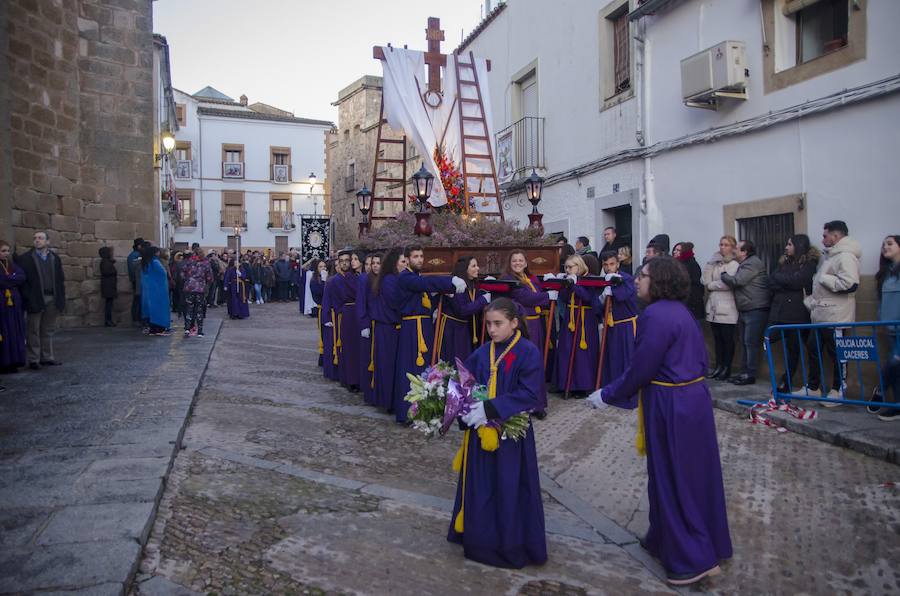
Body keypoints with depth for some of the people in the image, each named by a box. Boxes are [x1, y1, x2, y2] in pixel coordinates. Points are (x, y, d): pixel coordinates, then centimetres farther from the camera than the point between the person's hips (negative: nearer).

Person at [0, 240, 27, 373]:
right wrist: (13, 278, -8)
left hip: (13, 304, 5)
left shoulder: (12, 264, 15)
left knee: (14, 334, 5)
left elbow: (22, 278, 0)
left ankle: (12, 362, 10)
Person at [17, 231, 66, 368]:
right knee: (34, 331, 3)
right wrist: (27, 297, -12)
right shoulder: (25, 258, 0)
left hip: (52, 299, 3)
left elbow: (60, 279, 9)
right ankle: (33, 360, 9)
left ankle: (47, 357, 19)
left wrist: (61, 299, 3)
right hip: (35, 299, -3)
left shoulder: (54, 258, 10)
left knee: (48, 330, 11)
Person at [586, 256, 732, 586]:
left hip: (670, 406, -9)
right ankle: (700, 543, 37)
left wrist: (607, 395, -8)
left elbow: (640, 369, -20)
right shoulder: (680, 310, 8)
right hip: (693, 397, 9)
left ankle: (692, 559, 15)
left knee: (672, 480, 4)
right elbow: (700, 358, 15)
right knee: (692, 474, 19)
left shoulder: (655, 315, -20)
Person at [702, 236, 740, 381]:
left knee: (727, 339, 2)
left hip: (727, 310, -6)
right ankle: (718, 367, 18)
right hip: (713, 308, 6)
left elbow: (727, 284, -18)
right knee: (717, 339, 11)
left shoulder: (734, 264, -3)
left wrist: (710, 285, -4)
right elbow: (705, 280, 2)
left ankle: (727, 369, 9)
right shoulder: (715, 263, 15)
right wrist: (711, 262, -2)